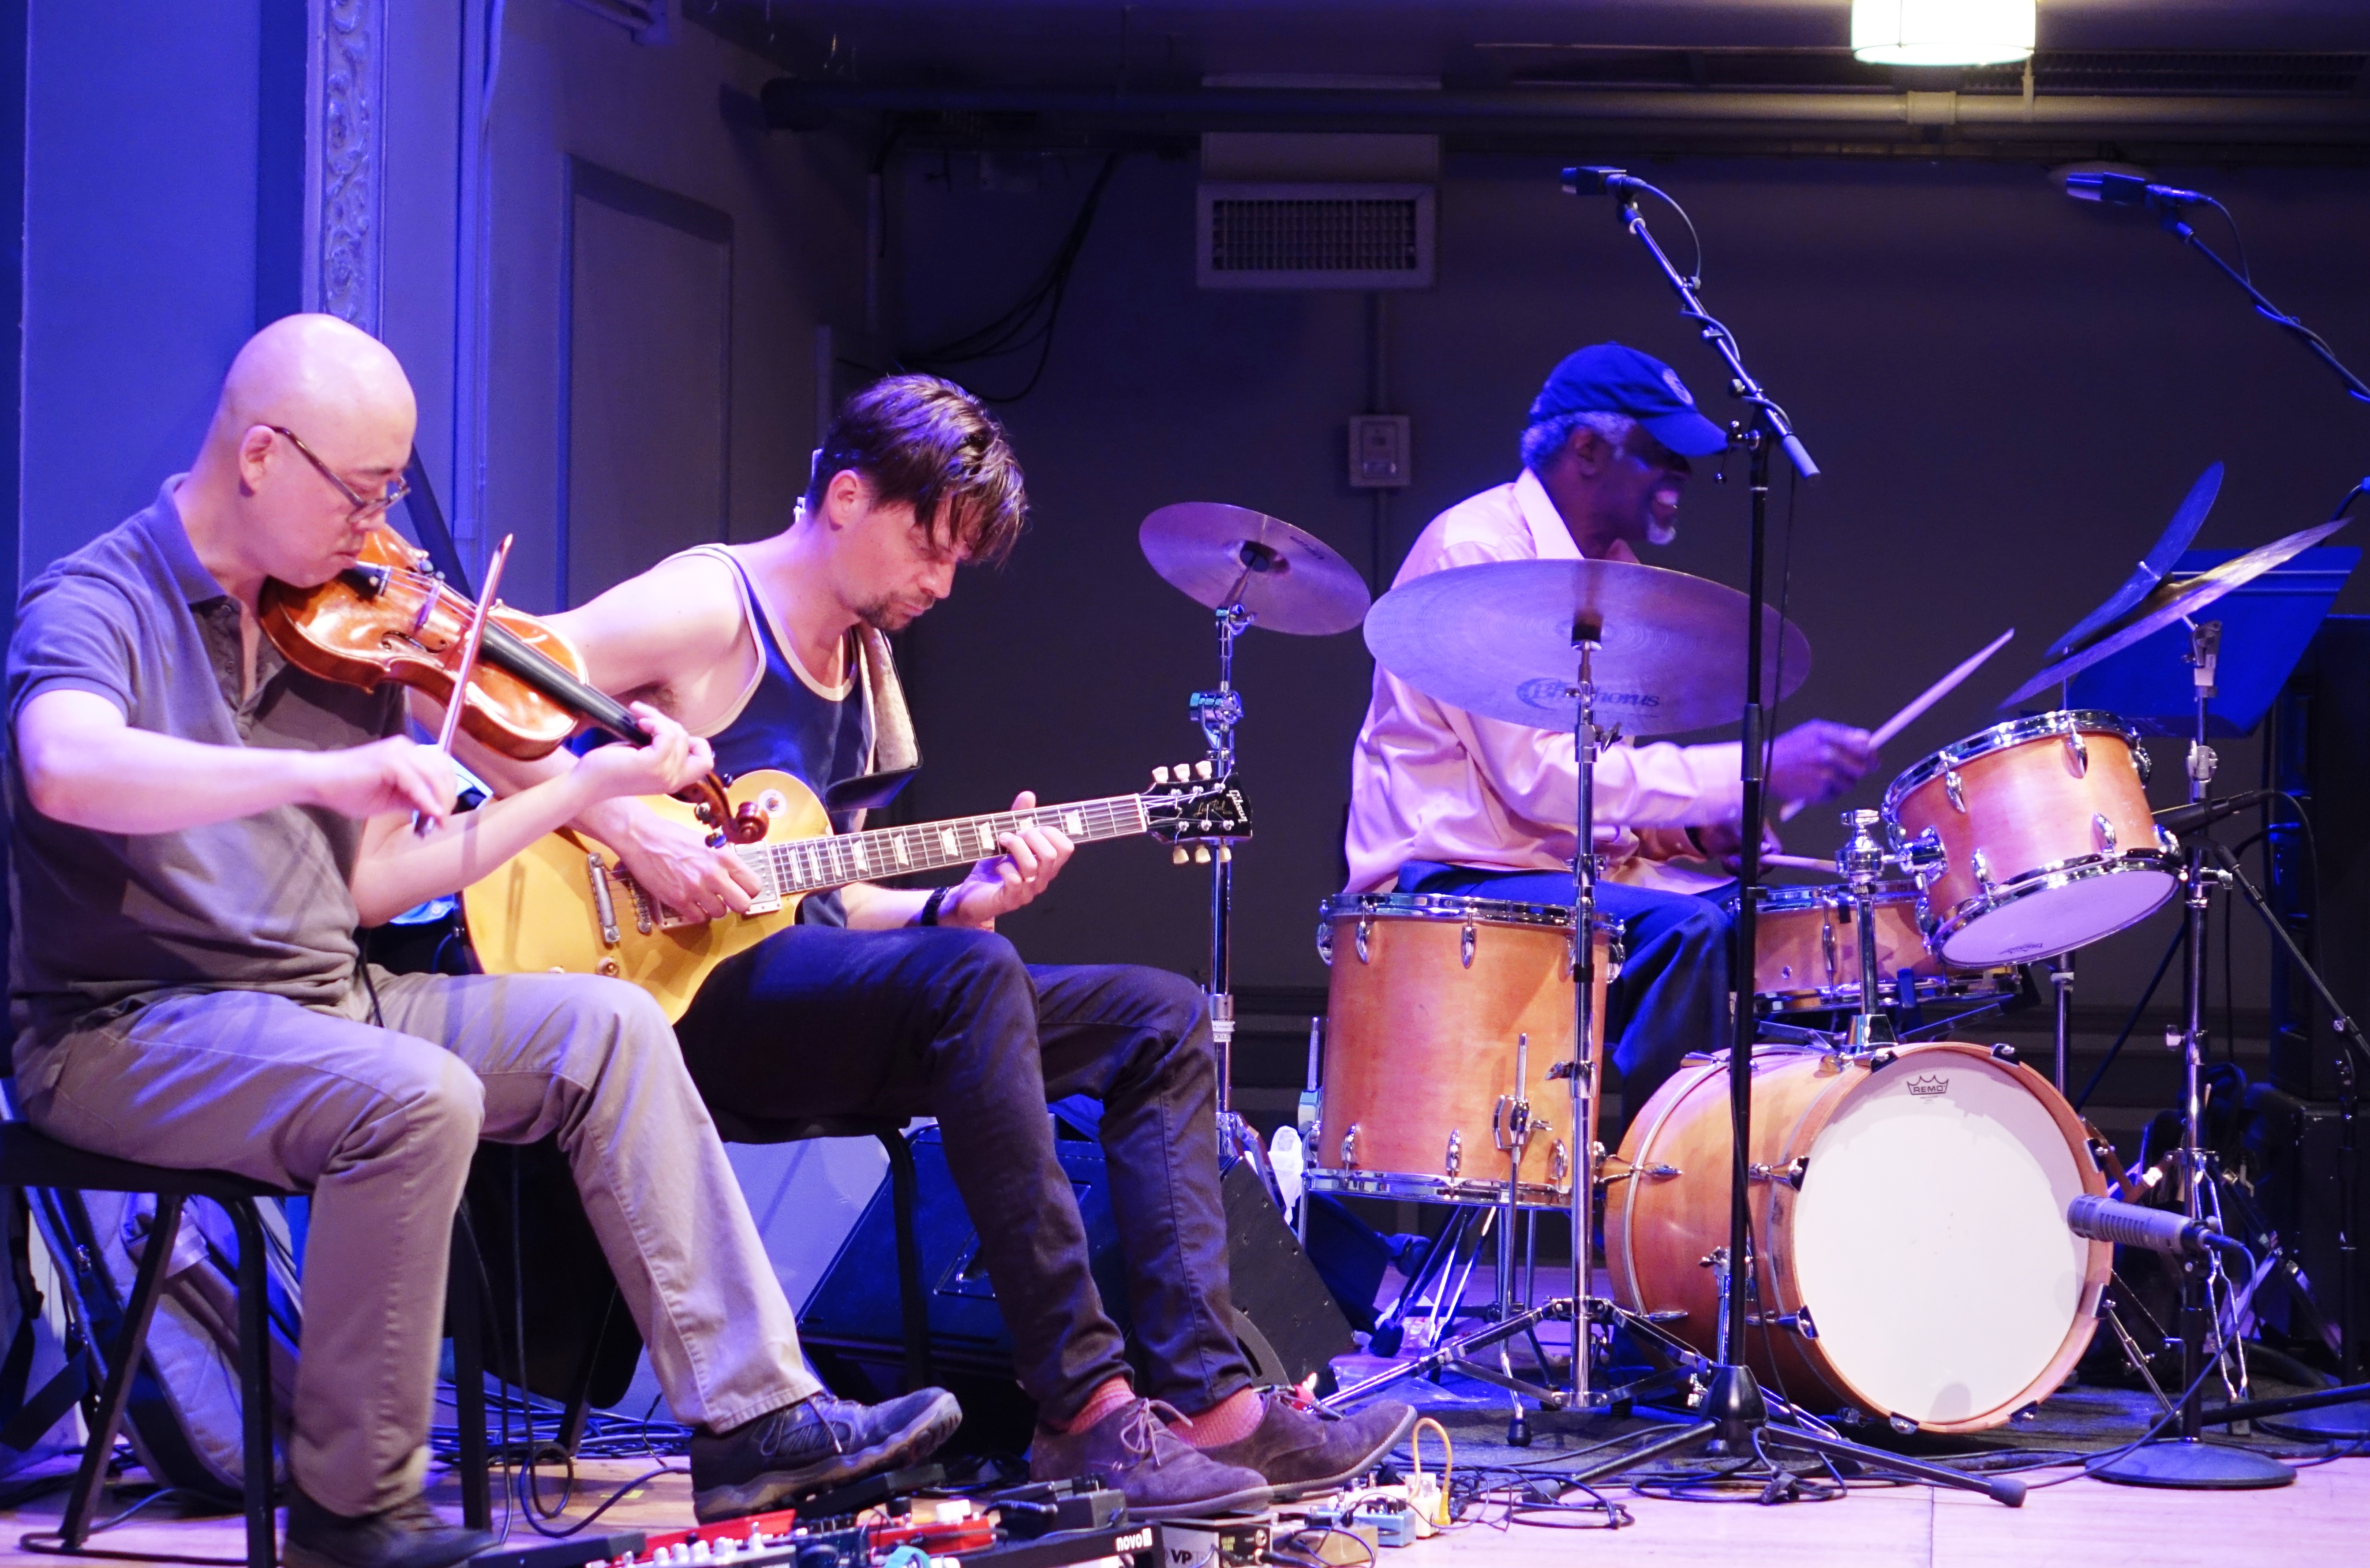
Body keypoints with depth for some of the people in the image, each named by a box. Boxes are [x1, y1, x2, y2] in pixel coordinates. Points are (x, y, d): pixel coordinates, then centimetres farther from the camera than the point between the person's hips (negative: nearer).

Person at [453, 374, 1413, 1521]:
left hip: (816, 995, 10)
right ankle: (1085, 1406, -33)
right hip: (695, 994, -9)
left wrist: (956, 904, 2)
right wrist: (625, 830, -24)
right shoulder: (709, 608, -7)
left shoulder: (865, 662, 20)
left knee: (1162, 1020, -1)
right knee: (973, 981, -35)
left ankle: (1207, 1397, -16)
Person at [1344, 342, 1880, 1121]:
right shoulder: (1479, 550, -16)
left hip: (1578, 870, 9)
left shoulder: (1610, 571, 15)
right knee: (1687, 931, -30)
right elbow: (1540, 776, -25)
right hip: (1455, 878, -9)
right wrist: (1754, 770, -26)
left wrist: (1696, 824, 1)